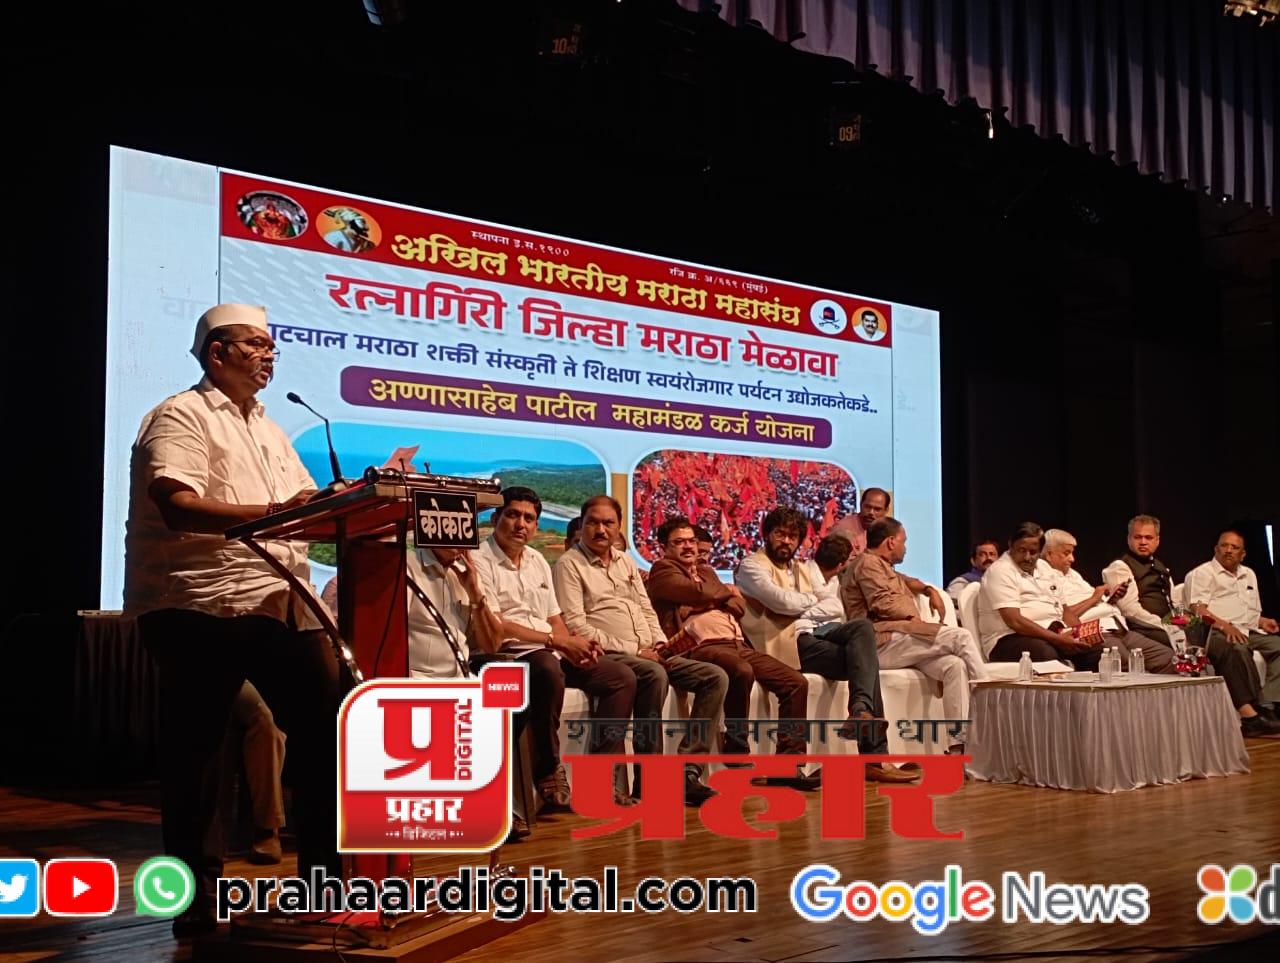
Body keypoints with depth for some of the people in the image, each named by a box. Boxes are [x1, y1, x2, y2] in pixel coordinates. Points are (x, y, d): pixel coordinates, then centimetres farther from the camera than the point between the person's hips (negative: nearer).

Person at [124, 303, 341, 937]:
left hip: (278, 603, 8)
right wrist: (270, 514, -32)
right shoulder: (181, 417, -5)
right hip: (201, 609, -8)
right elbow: (177, 506, -20)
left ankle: (324, 869, 20)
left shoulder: (268, 429, 23)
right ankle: (198, 893, 11)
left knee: (323, 721, 8)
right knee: (195, 747, 0)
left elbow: (308, 503, 20)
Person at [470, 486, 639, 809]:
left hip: (552, 652, 9)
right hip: (509, 654, -8)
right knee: (548, 670, -40)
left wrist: (575, 644, -4)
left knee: (622, 677, -4)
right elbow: (495, 627, -15)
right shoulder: (480, 562, -6)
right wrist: (557, 640, -17)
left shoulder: (538, 562, 20)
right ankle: (548, 776, -26)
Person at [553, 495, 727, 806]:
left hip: (649, 654, 8)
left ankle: (687, 771, -16)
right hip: (609, 656, -8)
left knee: (715, 677, -10)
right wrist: (631, 650, -14)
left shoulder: (626, 561, 22)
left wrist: (660, 644, 1)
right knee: (654, 675, -37)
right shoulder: (569, 564, -1)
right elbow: (576, 626, -11)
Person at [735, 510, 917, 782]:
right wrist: (815, 600, 6)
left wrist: (800, 612, -8)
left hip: (820, 631, 7)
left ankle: (861, 710, -32)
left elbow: (836, 609, 11)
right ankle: (875, 756, -31)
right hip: (790, 643, -7)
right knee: (863, 660, -24)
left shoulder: (804, 568, 26)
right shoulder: (752, 566, 6)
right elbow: (781, 600, -13)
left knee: (863, 627, -23)